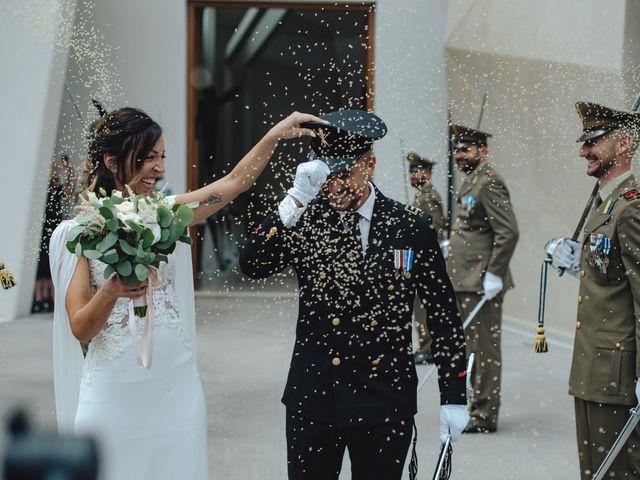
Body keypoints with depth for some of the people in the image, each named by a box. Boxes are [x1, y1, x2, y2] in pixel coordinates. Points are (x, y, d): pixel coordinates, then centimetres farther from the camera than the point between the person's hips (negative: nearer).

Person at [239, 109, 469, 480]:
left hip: (384, 405, -1)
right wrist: (296, 200, -23)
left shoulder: (412, 228, -3)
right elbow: (252, 266, -15)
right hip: (313, 398, 1)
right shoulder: (306, 220, 0)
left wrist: (454, 397, 1)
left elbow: (444, 316, 1)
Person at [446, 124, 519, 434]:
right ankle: (480, 407, 24)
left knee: (484, 348, -4)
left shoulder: (488, 182, -14)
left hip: (482, 283, -10)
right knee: (475, 347, 15)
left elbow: (508, 232, -21)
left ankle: (484, 417, 2)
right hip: (468, 281, 10)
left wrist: (493, 275, -21)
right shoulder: (470, 181, 16)